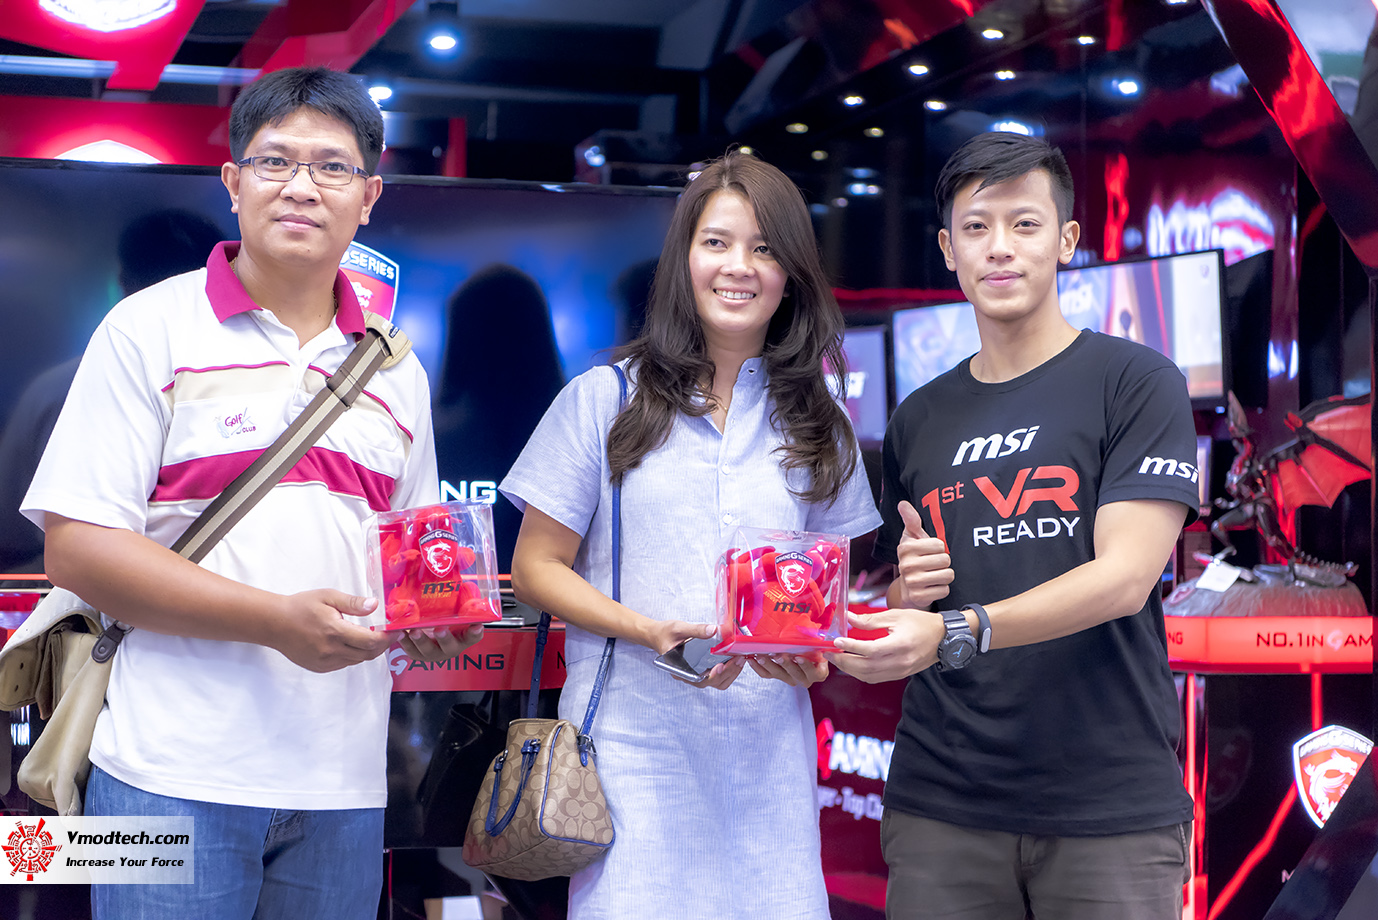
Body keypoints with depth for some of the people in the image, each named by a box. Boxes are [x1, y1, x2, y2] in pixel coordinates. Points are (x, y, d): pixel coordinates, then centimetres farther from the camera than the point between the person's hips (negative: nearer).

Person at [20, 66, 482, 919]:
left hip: (344, 785, 5)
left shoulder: (396, 370, 15)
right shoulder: (153, 330, 0)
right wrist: (276, 621, -17)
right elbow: (77, 548, -8)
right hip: (175, 776, -4)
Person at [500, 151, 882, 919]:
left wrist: (810, 653, -6)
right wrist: (653, 633, -13)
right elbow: (537, 567, 3)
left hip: (767, 746, 3)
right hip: (632, 747, -2)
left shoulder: (814, 421, 13)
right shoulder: (605, 400, 4)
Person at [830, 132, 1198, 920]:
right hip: (941, 802, 4)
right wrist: (911, 594, -3)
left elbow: (1125, 576, -12)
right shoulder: (920, 421, 14)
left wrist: (955, 634, -24)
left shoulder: (1136, 382, -1)